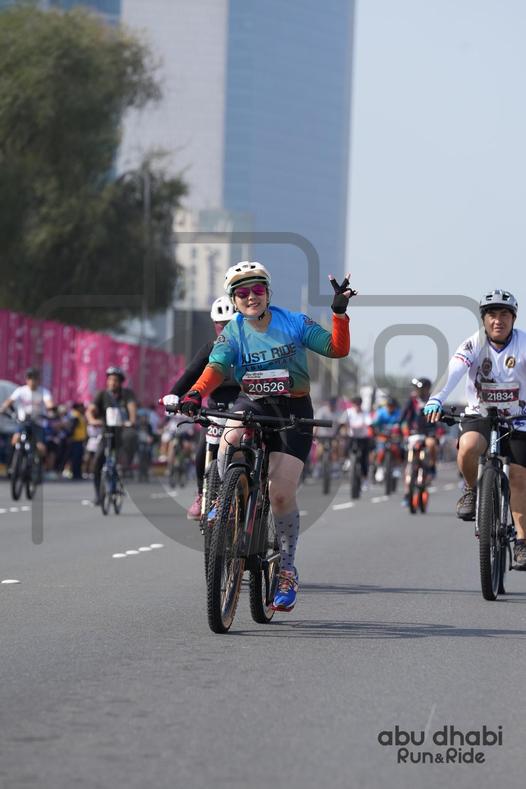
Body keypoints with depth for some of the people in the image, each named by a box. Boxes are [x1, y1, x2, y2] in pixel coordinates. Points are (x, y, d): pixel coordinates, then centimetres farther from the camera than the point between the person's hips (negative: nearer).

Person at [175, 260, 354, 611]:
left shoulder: (294, 322, -5)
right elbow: (216, 366, -19)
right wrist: (195, 394, -38)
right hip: (253, 403, 1)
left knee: (282, 494, -11)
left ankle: (287, 570, 6)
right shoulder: (233, 333, -3)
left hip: (293, 410, -1)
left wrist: (339, 312, -24)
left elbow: (337, 349, -8)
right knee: (229, 441, -36)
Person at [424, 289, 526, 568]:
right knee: (468, 447, -32)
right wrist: (436, 399, -49)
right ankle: (472, 489, -1)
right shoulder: (475, 343, -15)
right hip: (479, 414, -1)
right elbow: (453, 370, -31)